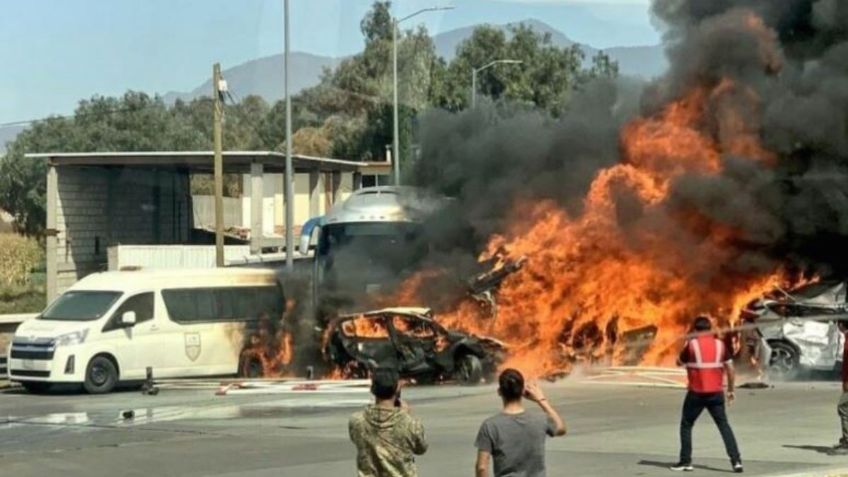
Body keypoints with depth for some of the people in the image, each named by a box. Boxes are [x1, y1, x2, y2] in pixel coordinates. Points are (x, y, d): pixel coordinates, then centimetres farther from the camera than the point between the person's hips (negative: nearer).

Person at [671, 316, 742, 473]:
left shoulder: (692, 344, -6)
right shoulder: (720, 344, 3)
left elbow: (680, 362, 8)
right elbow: (730, 369, 4)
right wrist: (730, 390, 14)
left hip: (696, 394, -3)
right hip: (716, 393, 3)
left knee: (686, 425, 13)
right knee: (724, 425, 7)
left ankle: (686, 461, 11)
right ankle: (736, 460, -4)